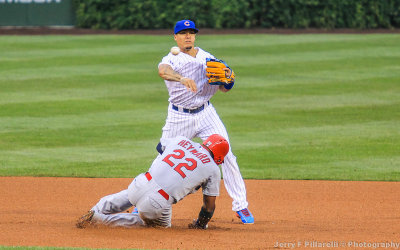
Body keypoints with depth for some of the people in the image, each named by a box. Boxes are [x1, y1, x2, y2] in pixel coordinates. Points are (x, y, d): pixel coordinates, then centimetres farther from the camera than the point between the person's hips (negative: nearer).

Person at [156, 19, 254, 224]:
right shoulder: (172, 59, -9)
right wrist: (182, 79, -55)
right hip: (179, 117, -3)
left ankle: (240, 206, -1)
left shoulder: (207, 58, 5)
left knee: (226, 156, -7)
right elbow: (163, 71, -35)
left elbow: (224, 89, 7)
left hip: (206, 114, 3)